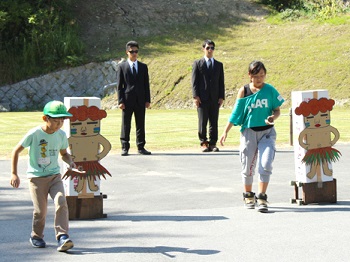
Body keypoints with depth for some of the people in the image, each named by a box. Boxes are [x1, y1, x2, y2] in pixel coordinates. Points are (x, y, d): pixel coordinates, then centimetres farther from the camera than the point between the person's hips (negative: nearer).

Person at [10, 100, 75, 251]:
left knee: (61, 202, -18)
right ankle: (36, 236, 22)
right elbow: (16, 151, -5)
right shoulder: (34, 134, -13)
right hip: (36, 177, -3)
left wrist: (70, 162, -3)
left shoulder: (61, 135, 0)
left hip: (54, 176, 3)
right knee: (40, 210, -3)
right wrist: (14, 174, -6)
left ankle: (62, 236, -18)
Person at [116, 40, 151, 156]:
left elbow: (146, 84, 10)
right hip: (127, 101, -2)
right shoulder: (122, 67, 3)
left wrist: (147, 100, 2)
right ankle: (125, 147, 6)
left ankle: (141, 147, 11)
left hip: (140, 101, 2)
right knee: (125, 125, 1)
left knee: (140, 125, 5)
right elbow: (119, 85, 0)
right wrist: (120, 101, -8)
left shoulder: (143, 67, 10)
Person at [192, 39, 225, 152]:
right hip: (202, 98, -3)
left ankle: (212, 144, 8)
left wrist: (221, 97, 2)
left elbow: (221, 82, 12)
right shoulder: (197, 63, 6)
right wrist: (195, 96, -9)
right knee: (202, 122, -3)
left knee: (214, 122, 3)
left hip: (215, 99, 3)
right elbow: (194, 81, 1)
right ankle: (203, 143, 6)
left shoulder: (219, 65, 15)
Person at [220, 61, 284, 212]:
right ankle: (248, 196, 26)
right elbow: (236, 112, 4)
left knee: (266, 164, -16)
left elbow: (277, 110, 4)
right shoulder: (244, 91, -1)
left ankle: (262, 198, -10)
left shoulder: (270, 90, -1)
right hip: (249, 131, 1)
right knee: (248, 166, 6)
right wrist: (226, 131, 2)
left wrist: (273, 117, -19)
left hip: (267, 132, -1)